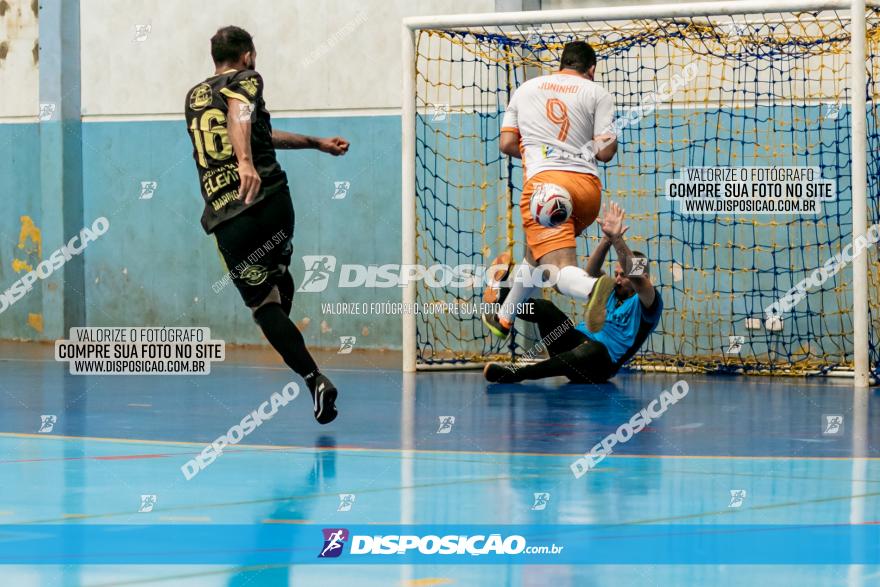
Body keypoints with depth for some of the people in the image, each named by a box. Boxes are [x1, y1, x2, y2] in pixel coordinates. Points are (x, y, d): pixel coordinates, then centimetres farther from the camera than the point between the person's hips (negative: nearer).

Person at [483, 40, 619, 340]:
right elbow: (605, 151, 1)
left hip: (544, 181, -2)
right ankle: (504, 319, 43)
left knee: (560, 268, -17)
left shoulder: (526, 88, 17)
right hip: (588, 186, 3)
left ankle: (594, 287, -52)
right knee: (535, 252, 27)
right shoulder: (598, 93, 10)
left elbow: (507, 143, 13)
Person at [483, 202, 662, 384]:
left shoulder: (647, 302, 2)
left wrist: (617, 239, -32)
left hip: (600, 365, -8)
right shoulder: (611, 292, 22)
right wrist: (606, 240, -14)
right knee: (545, 308, -8)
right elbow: (591, 273, 2)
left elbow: (636, 277, -20)